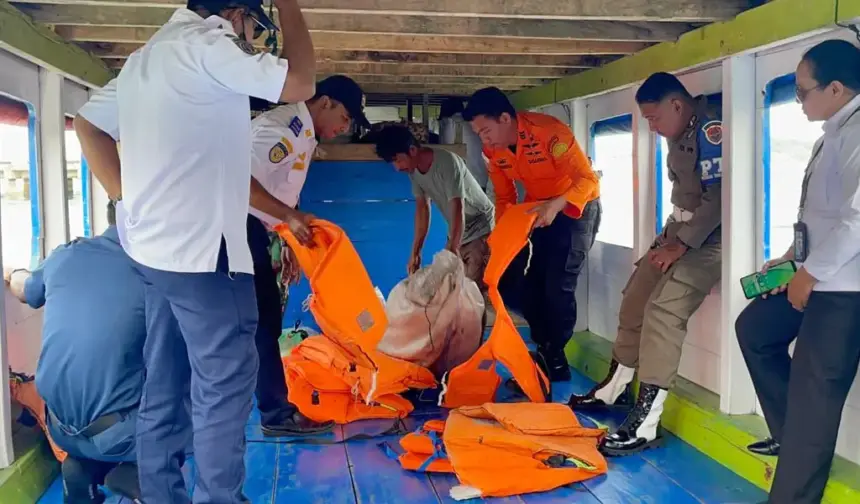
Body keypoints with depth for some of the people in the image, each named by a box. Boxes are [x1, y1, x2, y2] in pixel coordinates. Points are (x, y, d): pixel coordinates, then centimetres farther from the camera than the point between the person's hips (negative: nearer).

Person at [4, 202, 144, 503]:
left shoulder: (65, 255, 3)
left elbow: (24, 290, 26)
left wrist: (13, 274, 49)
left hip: (61, 427, 5)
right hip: (115, 432, -5)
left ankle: (84, 466, 8)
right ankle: (128, 474, -4)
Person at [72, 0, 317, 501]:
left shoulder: (147, 56, 19)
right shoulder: (207, 44, -10)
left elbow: (89, 123, 22)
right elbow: (299, 84, -15)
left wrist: (128, 200, 14)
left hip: (155, 247, 10)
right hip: (201, 249, -10)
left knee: (166, 385, 13)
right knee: (225, 383, -3)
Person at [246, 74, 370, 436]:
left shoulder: (305, 136, 15)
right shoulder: (283, 127, -18)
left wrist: (292, 247, 18)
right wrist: (289, 216, -29)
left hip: (256, 230, 10)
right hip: (241, 226, -10)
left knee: (265, 319, 14)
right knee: (263, 321, -6)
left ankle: (273, 405, 26)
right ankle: (277, 414, 1)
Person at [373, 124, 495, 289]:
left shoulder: (447, 163, -27)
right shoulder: (414, 169, -4)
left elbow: (458, 209, -32)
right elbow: (422, 208, 1)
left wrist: (453, 249, -41)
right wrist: (415, 252, -2)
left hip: (480, 229, -7)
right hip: (458, 233, 7)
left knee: (475, 287, -18)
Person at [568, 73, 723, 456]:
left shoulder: (711, 130, -20)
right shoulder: (679, 134, 10)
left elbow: (718, 198, -23)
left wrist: (682, 245, -19)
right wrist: (670, 237, 8)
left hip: (708, 237, -10)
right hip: (679, 229, 10)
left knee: (662, 311, -22)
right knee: (634, 301, 12)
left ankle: (645, 423, -21)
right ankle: (614, 389, 30)